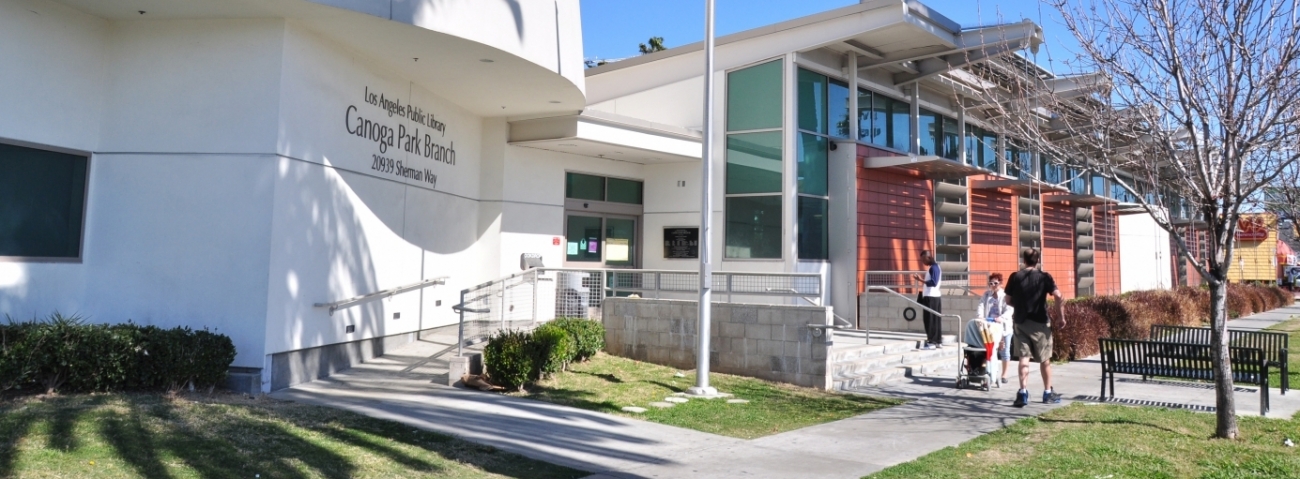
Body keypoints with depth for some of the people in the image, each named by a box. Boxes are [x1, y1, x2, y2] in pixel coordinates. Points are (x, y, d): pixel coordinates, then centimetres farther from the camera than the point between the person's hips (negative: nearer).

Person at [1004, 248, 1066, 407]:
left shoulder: (1015, 277, 1)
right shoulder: (1044, 277, -3)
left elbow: (1008, 300, 6)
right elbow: (1058, 296, -13)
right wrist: (1062, 317, -5)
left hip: (1020, 322, 1)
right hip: (1040, 323, -1)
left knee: (1023, 358, 1)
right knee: (1045, 359, 12)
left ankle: (1023, 392, -9)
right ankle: (1048, 393, 22)